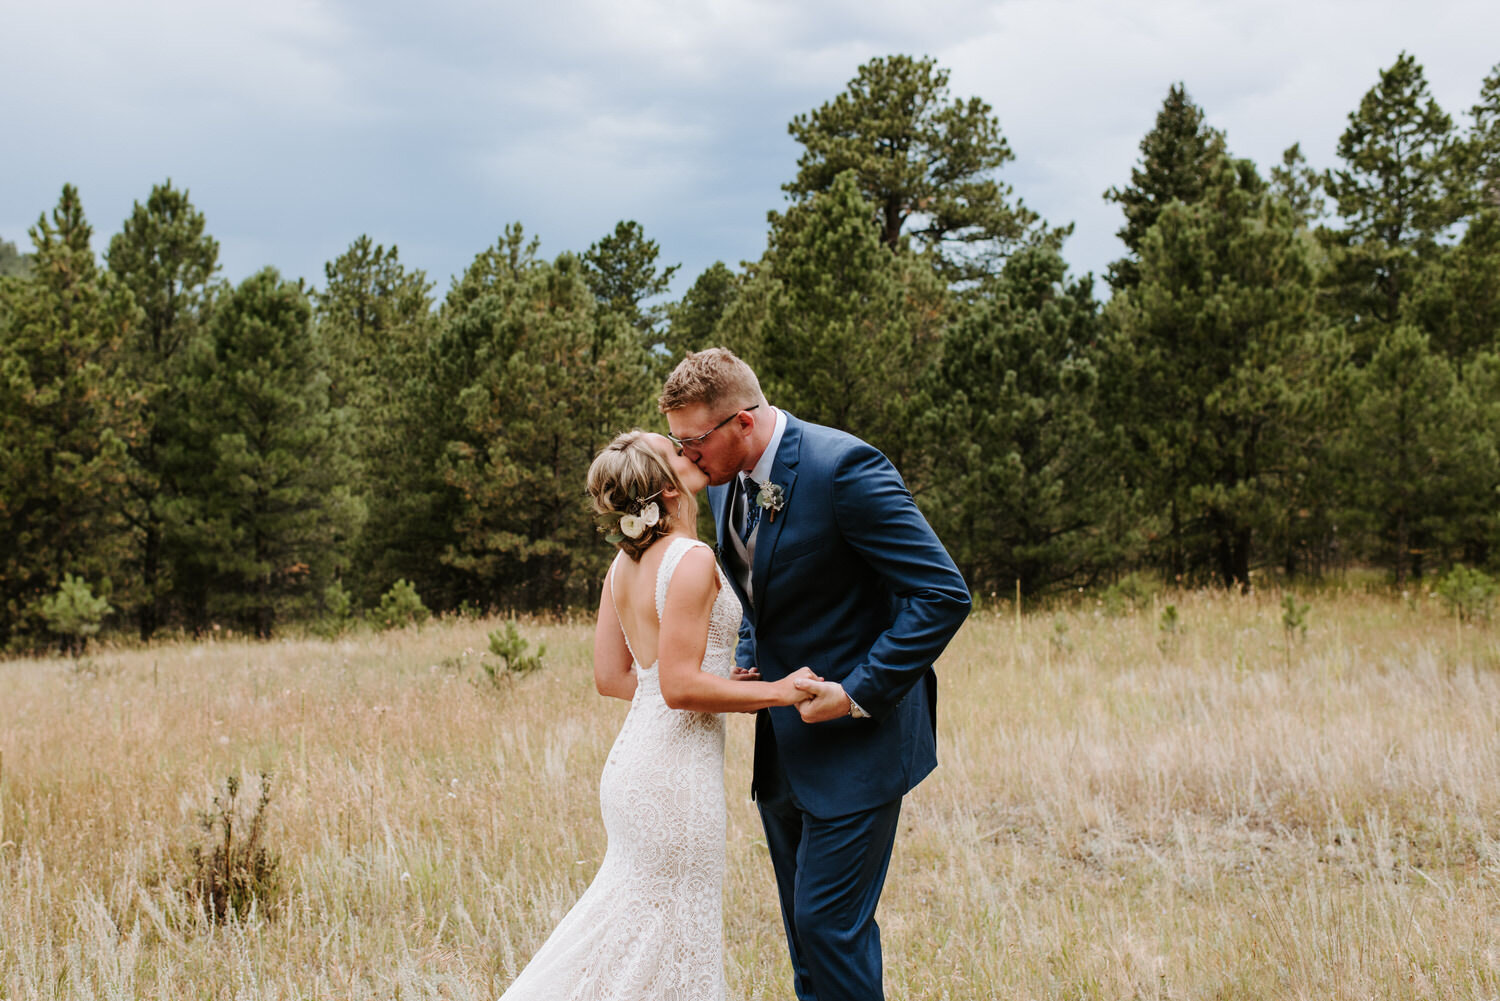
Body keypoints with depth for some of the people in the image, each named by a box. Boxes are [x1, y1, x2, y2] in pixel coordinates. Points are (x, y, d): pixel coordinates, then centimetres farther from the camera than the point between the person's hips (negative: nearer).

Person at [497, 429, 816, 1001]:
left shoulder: (625, 563, 8)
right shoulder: (692, 561, -17)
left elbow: (610, 676, 11)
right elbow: (680, 687, -20)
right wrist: (777, 691, -13)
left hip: (631, 760, 8)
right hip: (676, 767, -8)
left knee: (633, 923, 22)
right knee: (669, 951, 4)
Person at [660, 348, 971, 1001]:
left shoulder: (842, 469, -21)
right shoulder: (726, 480, 5)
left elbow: (942, 594, -23)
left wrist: (858, 694, -21)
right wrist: (748, 665, 4)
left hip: (856, 745, -8)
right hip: (781, 745, 8)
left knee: (828, 923, -7)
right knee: (803, 925, 15)